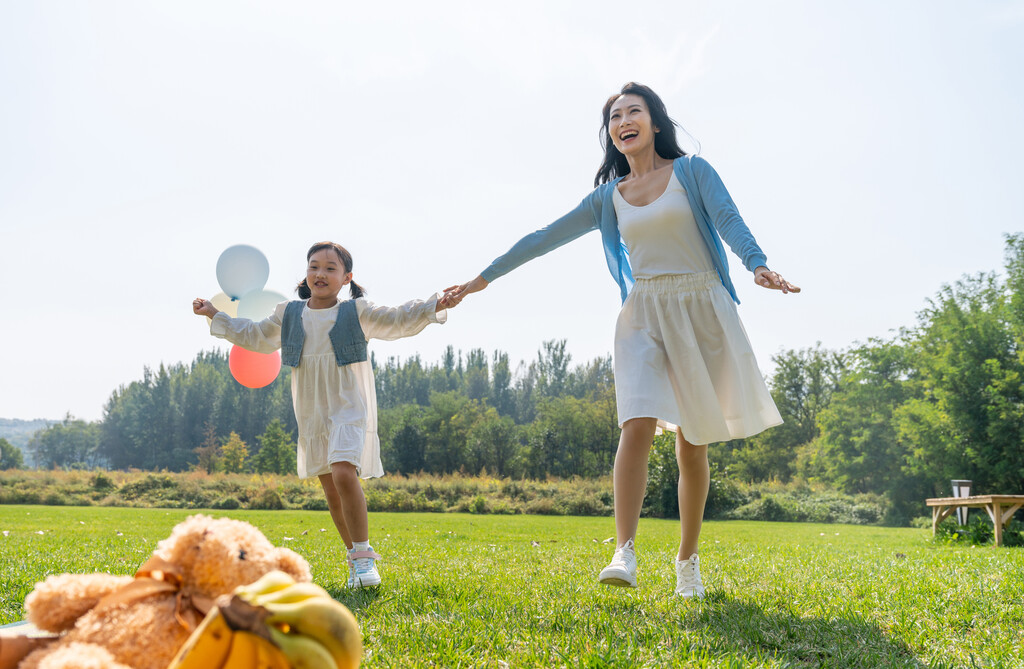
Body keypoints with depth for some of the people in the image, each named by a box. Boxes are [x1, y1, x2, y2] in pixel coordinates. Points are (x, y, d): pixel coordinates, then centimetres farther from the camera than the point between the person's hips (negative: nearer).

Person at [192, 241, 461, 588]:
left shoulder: (357, 312, 0)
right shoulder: (288, 315, 10)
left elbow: (399, 320, -3)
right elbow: (254, 336, 23)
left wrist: (435, 306, -18)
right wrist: (216, 315, 22)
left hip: (349, 409, -5)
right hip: (311, 416, 5)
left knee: (344, 474, -25)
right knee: (330, 489, 8)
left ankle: (363, 555, -14)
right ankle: (357, 557, 23)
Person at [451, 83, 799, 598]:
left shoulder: (692, 171, 4)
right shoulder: (609, 197, 13)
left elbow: (728, 221, -11)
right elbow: (546, 237, 16)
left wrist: (758, 264, -31)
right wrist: (487, 275, 18)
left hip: (700, 310, -2)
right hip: (644, 315, 2)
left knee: (692, 445, 2)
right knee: (637, 425, -20)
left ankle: (687, 561, 16)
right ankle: (624, 553, -23)